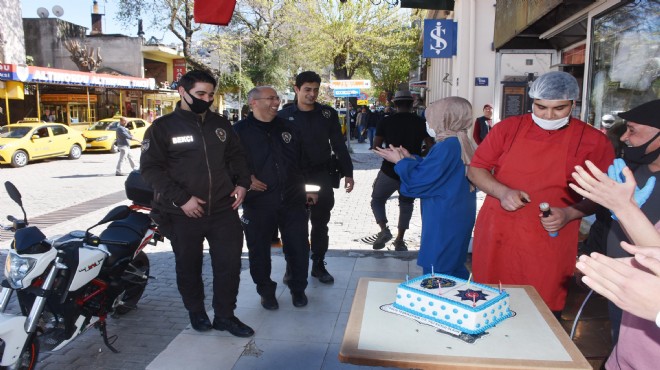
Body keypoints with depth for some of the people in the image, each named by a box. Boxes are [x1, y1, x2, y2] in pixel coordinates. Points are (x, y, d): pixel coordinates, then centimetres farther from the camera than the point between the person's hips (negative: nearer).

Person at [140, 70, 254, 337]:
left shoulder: (221, 124, 10)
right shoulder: (163, 127, -3)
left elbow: (236, 155, 20)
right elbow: (150, 168, -9)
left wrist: (242, 183, 2)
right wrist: (181, 198, -17)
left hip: (223, 209, 3)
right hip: (184, 214, -3)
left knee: (230, 263, 5)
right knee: (189, 266, 12)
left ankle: (225, 315, 21)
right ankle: (196, 312, 33)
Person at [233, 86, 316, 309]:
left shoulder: (286, 128, 12)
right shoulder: (240, 131, -2)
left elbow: (301, 161, 17)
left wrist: (306, 189, 15)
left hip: (293, 201, 3)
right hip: (258, 205, -3)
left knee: (298, 248, 8)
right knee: (259, 251, 8)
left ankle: (298, 288, 30)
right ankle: (266, 291, 30)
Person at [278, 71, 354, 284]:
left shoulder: (328, 114, 2)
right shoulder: (284, 116, -3)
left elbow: (339, 146, 5)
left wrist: (347, 173, 1)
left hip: (322, 177, 2)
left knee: (320, 223, 11)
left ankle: (318, 265, 25)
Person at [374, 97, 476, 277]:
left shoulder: (446, 147, -22)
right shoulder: (465, 144, 6)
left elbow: (419, 182, -18)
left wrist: (400, 162, -4)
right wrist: (409, 158, 13)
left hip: (443, 223, -9)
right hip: (460, 219, 9)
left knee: (436, 272, 2)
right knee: (455, 270, 20)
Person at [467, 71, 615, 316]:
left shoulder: (593, 141, 1)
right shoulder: (508, 128, 4)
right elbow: (475, 170, 7)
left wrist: (569, 214, -13)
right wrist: (502, 192, -11)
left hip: (550, 248, -1)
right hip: (496, 240, 2)